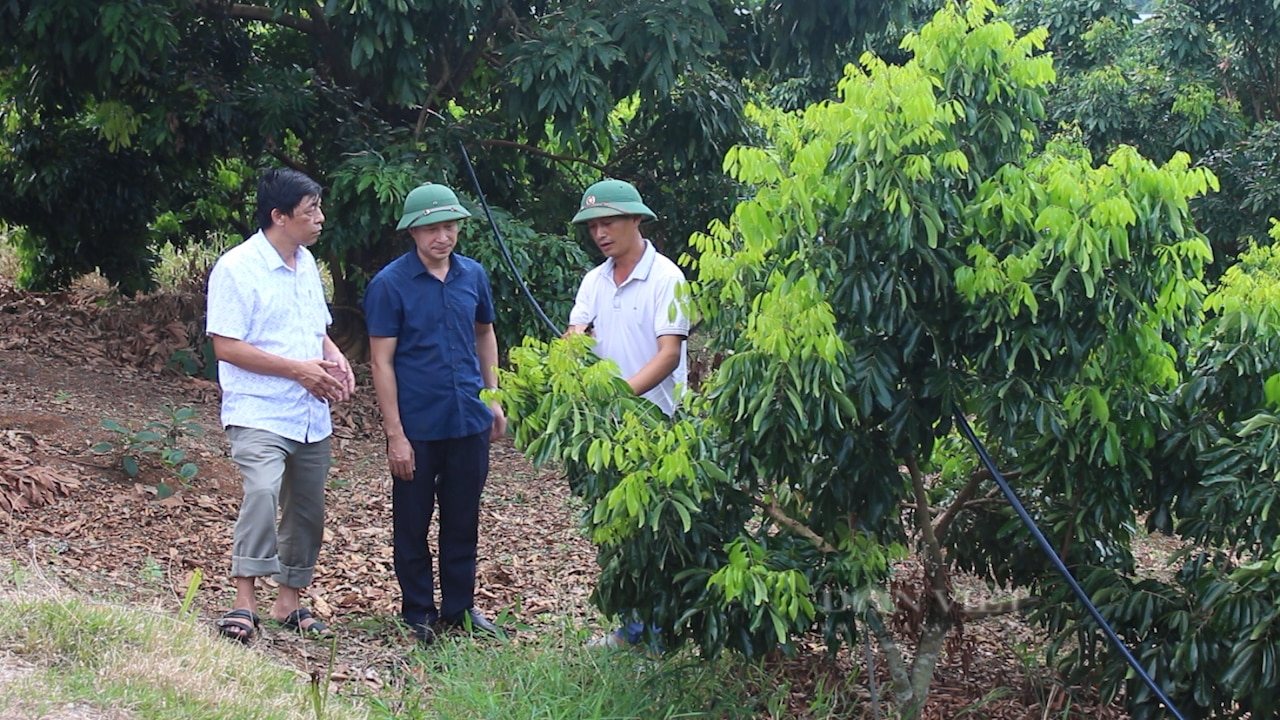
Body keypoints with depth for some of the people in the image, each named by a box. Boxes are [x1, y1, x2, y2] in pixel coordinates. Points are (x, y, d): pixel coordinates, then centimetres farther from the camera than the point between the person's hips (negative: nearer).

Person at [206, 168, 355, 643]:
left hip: (312, 417, 8)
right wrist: (299, 370, -18)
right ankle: (244, 603, -24)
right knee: (262, 493, -27)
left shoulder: (305, 264, 14)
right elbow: (226, 346, -16)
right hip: (260, 415, -8)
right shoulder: (238, 268, -11)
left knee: (307, 510, 11)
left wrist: (334, 359, 3)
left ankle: (289, 601, 24)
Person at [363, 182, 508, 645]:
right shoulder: (390, 285, -11)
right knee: (413, 523, 8)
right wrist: (395, 433, -14)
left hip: (468, 422, 4)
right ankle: (418, 613, 20)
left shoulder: (472, 275, 3)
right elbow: (381, 361, -11)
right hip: (417, 427, -4)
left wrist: (492, 398, 13)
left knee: (463, 520, 13)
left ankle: (460, 607, 26)